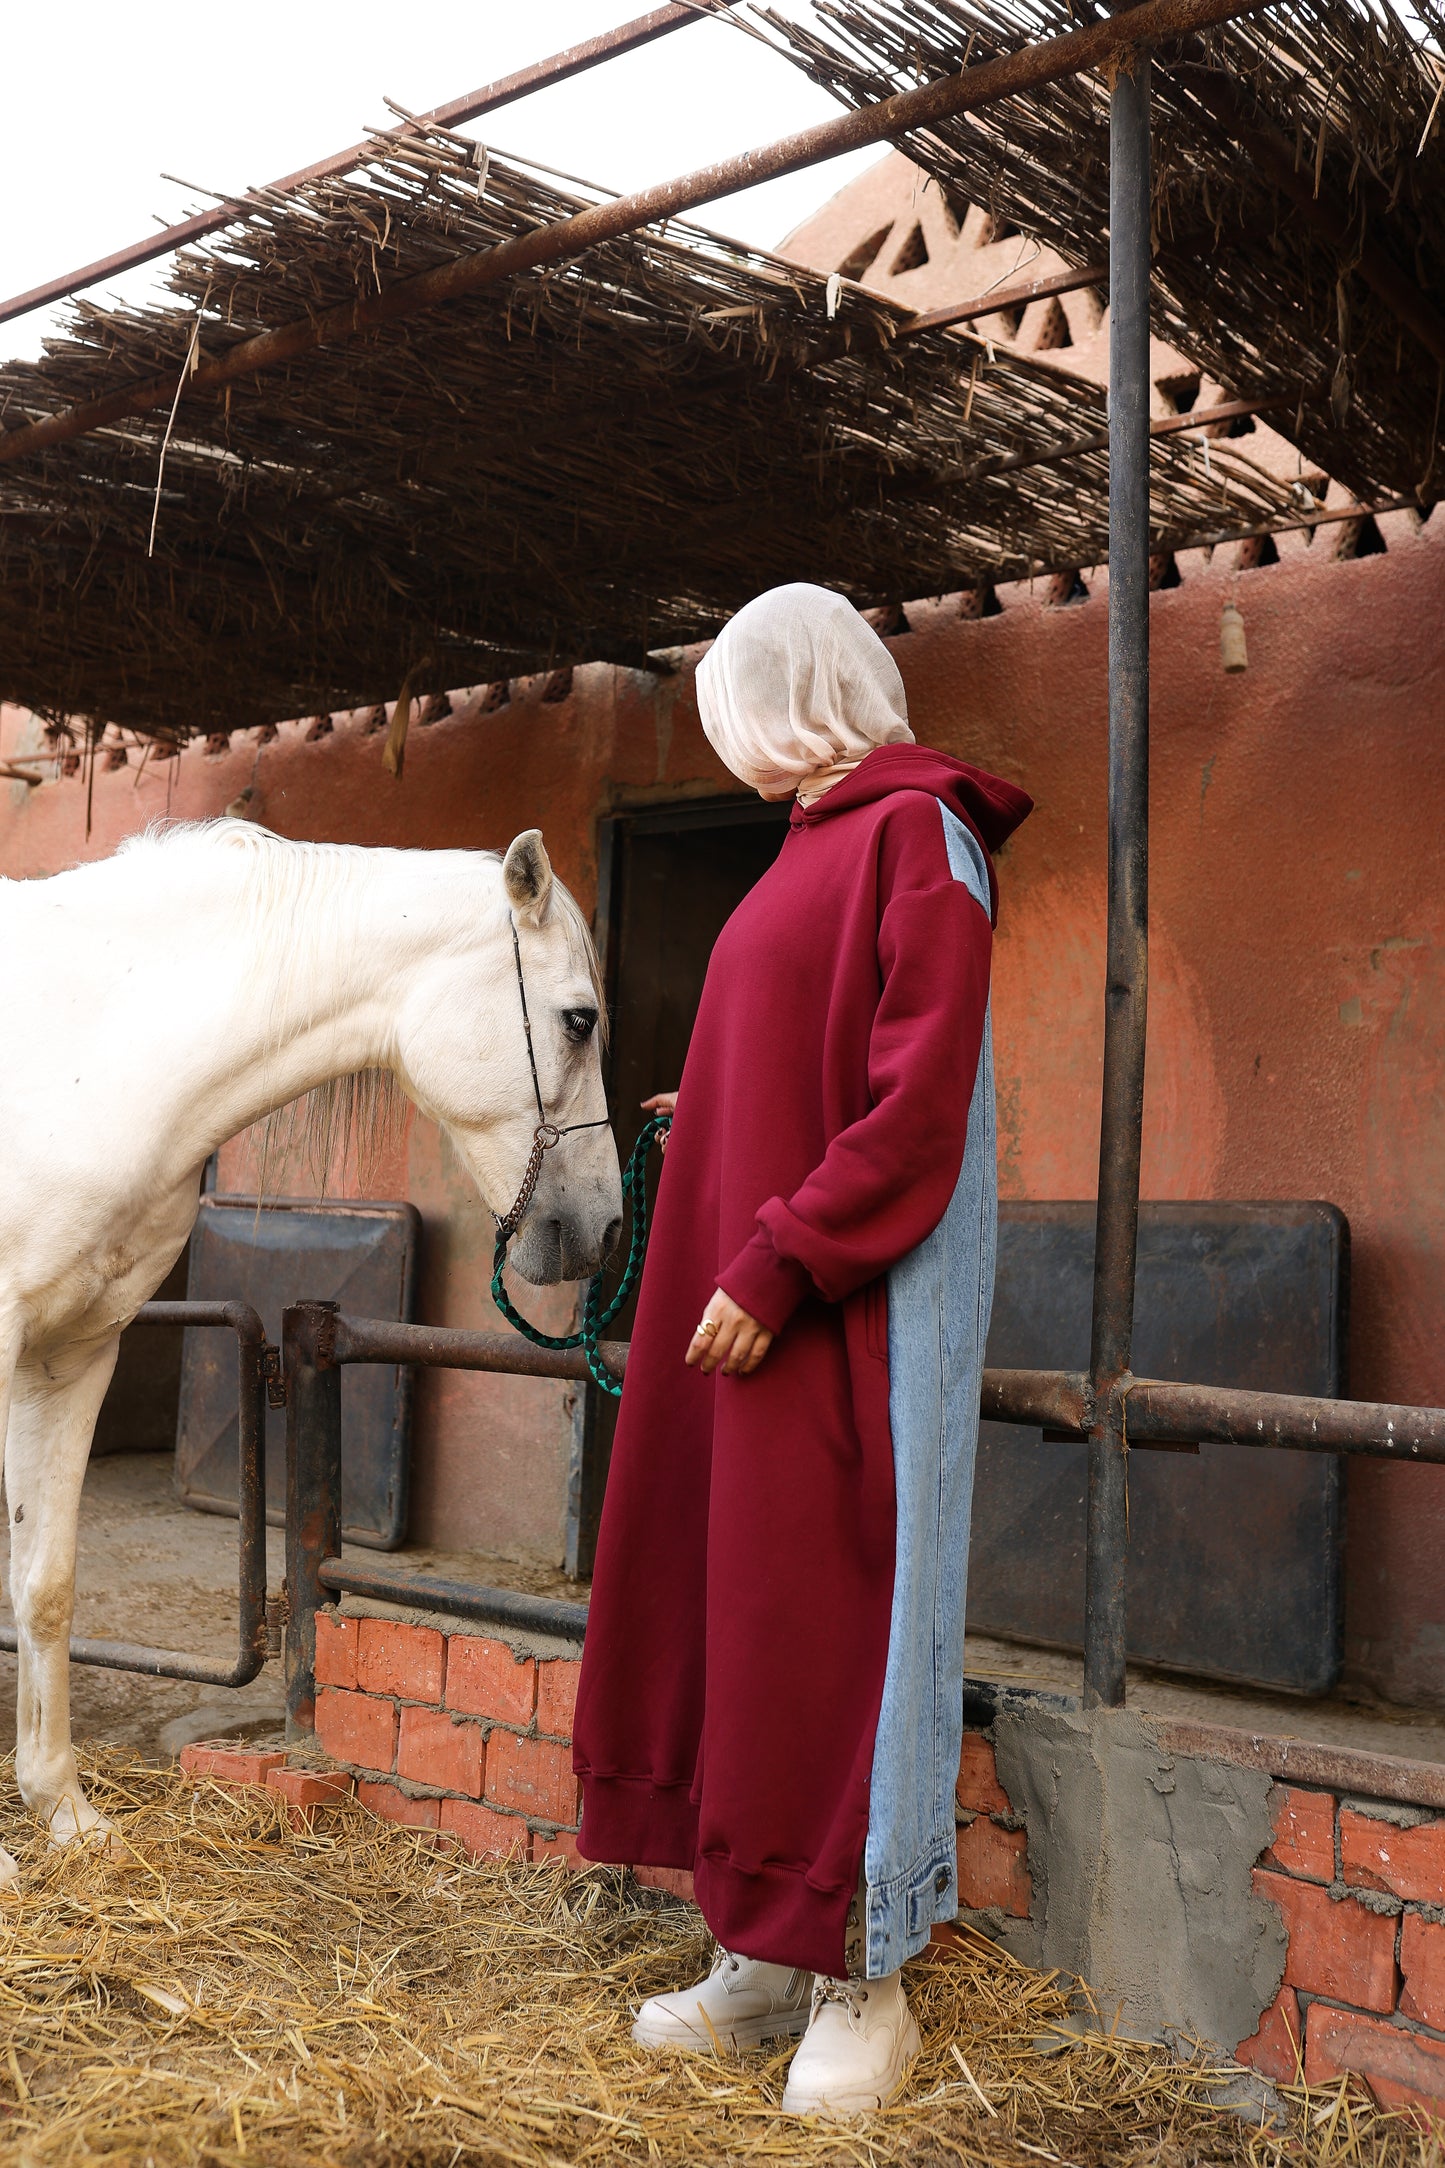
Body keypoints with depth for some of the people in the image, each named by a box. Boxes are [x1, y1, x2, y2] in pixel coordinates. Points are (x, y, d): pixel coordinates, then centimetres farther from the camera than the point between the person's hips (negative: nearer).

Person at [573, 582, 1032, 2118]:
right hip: (752, 1291, 9)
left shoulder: (914, 834, -11)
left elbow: (917, 1100, -19)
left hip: (847, 1315, -9)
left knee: (829, 1613, -3)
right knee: (733, 1599, 10)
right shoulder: (815, 849, 17)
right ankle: (762, 1956, 22)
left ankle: (864, 1980, 13)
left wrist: (781, 1262, -22)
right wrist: (712, 1117, 39)